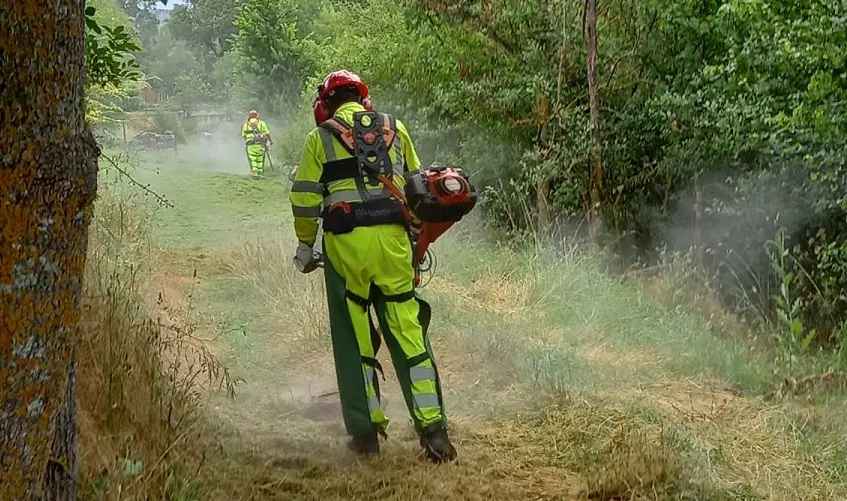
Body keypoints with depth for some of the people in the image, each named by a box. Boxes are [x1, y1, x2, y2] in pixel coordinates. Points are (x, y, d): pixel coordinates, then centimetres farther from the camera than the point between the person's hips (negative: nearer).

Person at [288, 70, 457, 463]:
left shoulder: (320, 137, 7)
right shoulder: (395, 129, 15)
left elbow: (304, 197, 4)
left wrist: (305, 245, 14)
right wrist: (417, 233, 27)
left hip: (346, 240, -2)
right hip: (393, 238, 2)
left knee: (353, 337, 7)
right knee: (408, 331, 4)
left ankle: (366, 430, 12)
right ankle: (432, 427, 0)